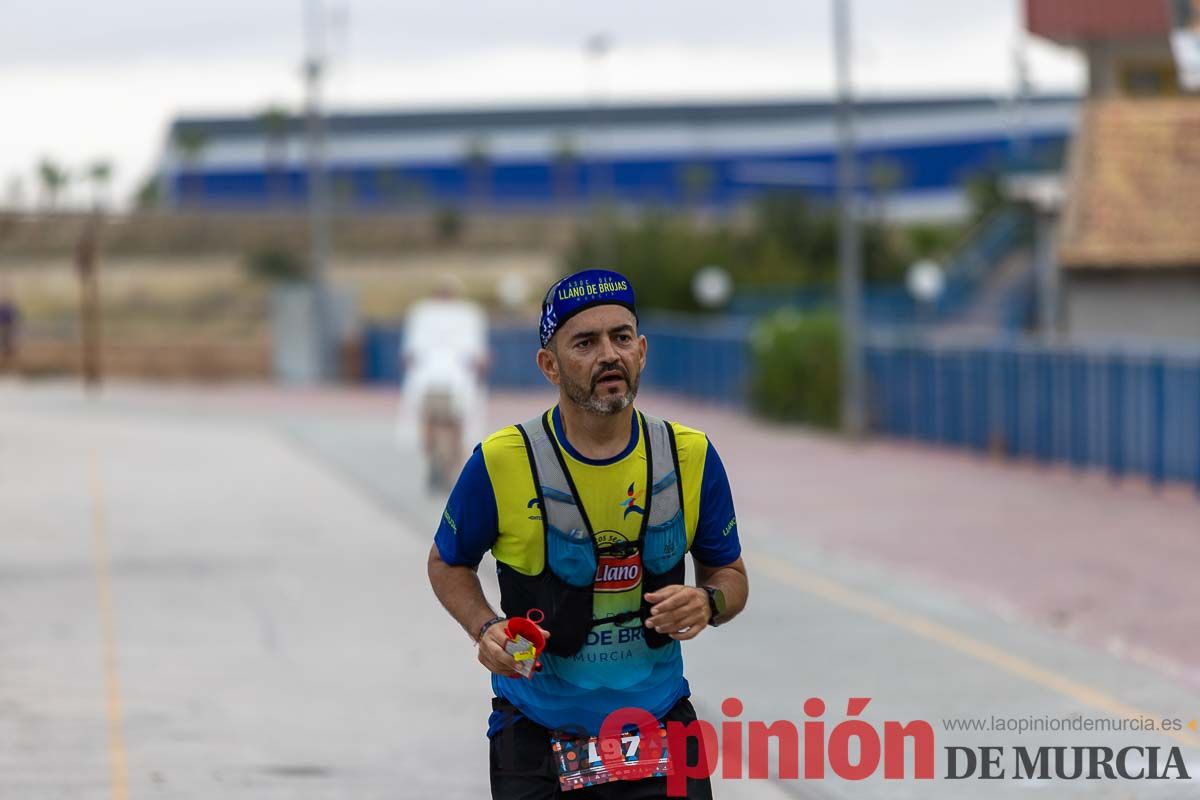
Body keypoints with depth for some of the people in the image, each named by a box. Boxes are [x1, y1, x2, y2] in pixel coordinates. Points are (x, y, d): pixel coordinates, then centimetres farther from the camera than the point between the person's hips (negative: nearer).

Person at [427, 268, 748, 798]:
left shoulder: (691, 457, -5)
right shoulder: (500, 462, -12)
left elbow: (730, 575, 7)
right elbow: (447, 563, 4)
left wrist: (708, 603, -16)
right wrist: (486, 629, -14)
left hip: (659, 721, 2)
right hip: (537, 734, -2)